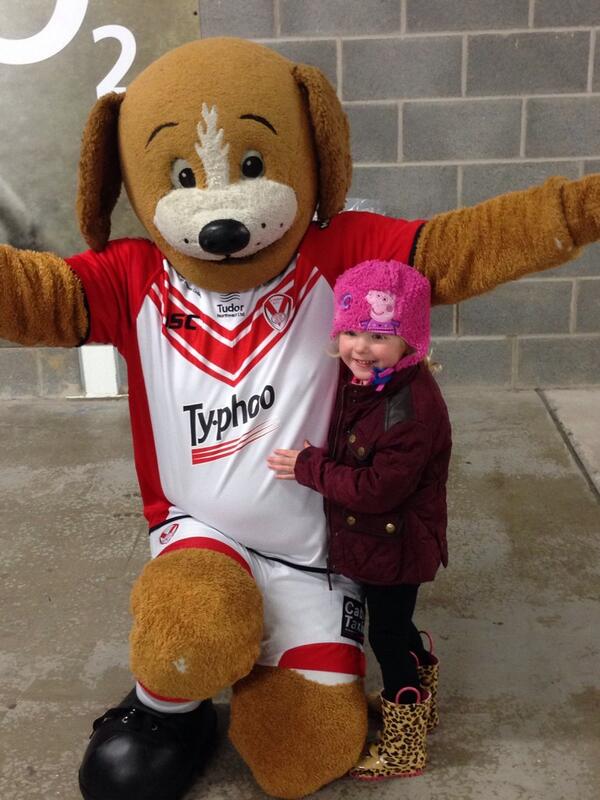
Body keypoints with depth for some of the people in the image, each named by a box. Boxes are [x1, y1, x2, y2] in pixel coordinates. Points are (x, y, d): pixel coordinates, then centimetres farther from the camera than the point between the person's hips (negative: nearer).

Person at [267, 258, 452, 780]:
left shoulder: (413, 407, -31)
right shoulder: (358, 380, -3)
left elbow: (378, 488, -30)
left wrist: (308, 467, -22)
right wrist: (310, 460, -4)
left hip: (394, 545, -8)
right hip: (369, 539, 9)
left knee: (388, 634, 7)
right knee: (395, 626, 25)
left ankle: (403, 746, 28)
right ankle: (416, 700, 50)